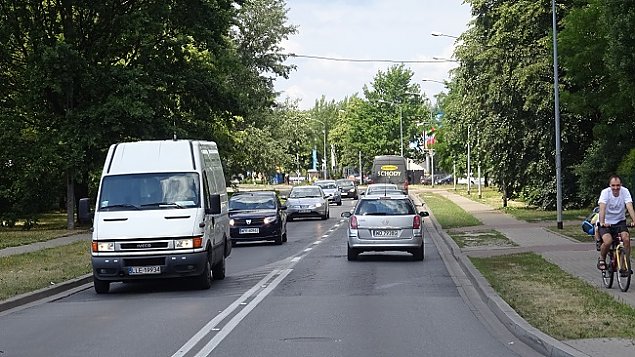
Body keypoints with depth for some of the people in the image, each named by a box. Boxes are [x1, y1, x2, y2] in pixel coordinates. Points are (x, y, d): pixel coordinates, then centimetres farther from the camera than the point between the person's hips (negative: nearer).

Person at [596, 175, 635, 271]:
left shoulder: (625, 191, -12)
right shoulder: (605, 192, -17)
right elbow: (602, 208, -29)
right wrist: (602, 222, -46)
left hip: (620, 222, 2)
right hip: (606, 223, -2)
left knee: (626, 239, -24)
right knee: (608, 241, -26)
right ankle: (602, 259, 4)